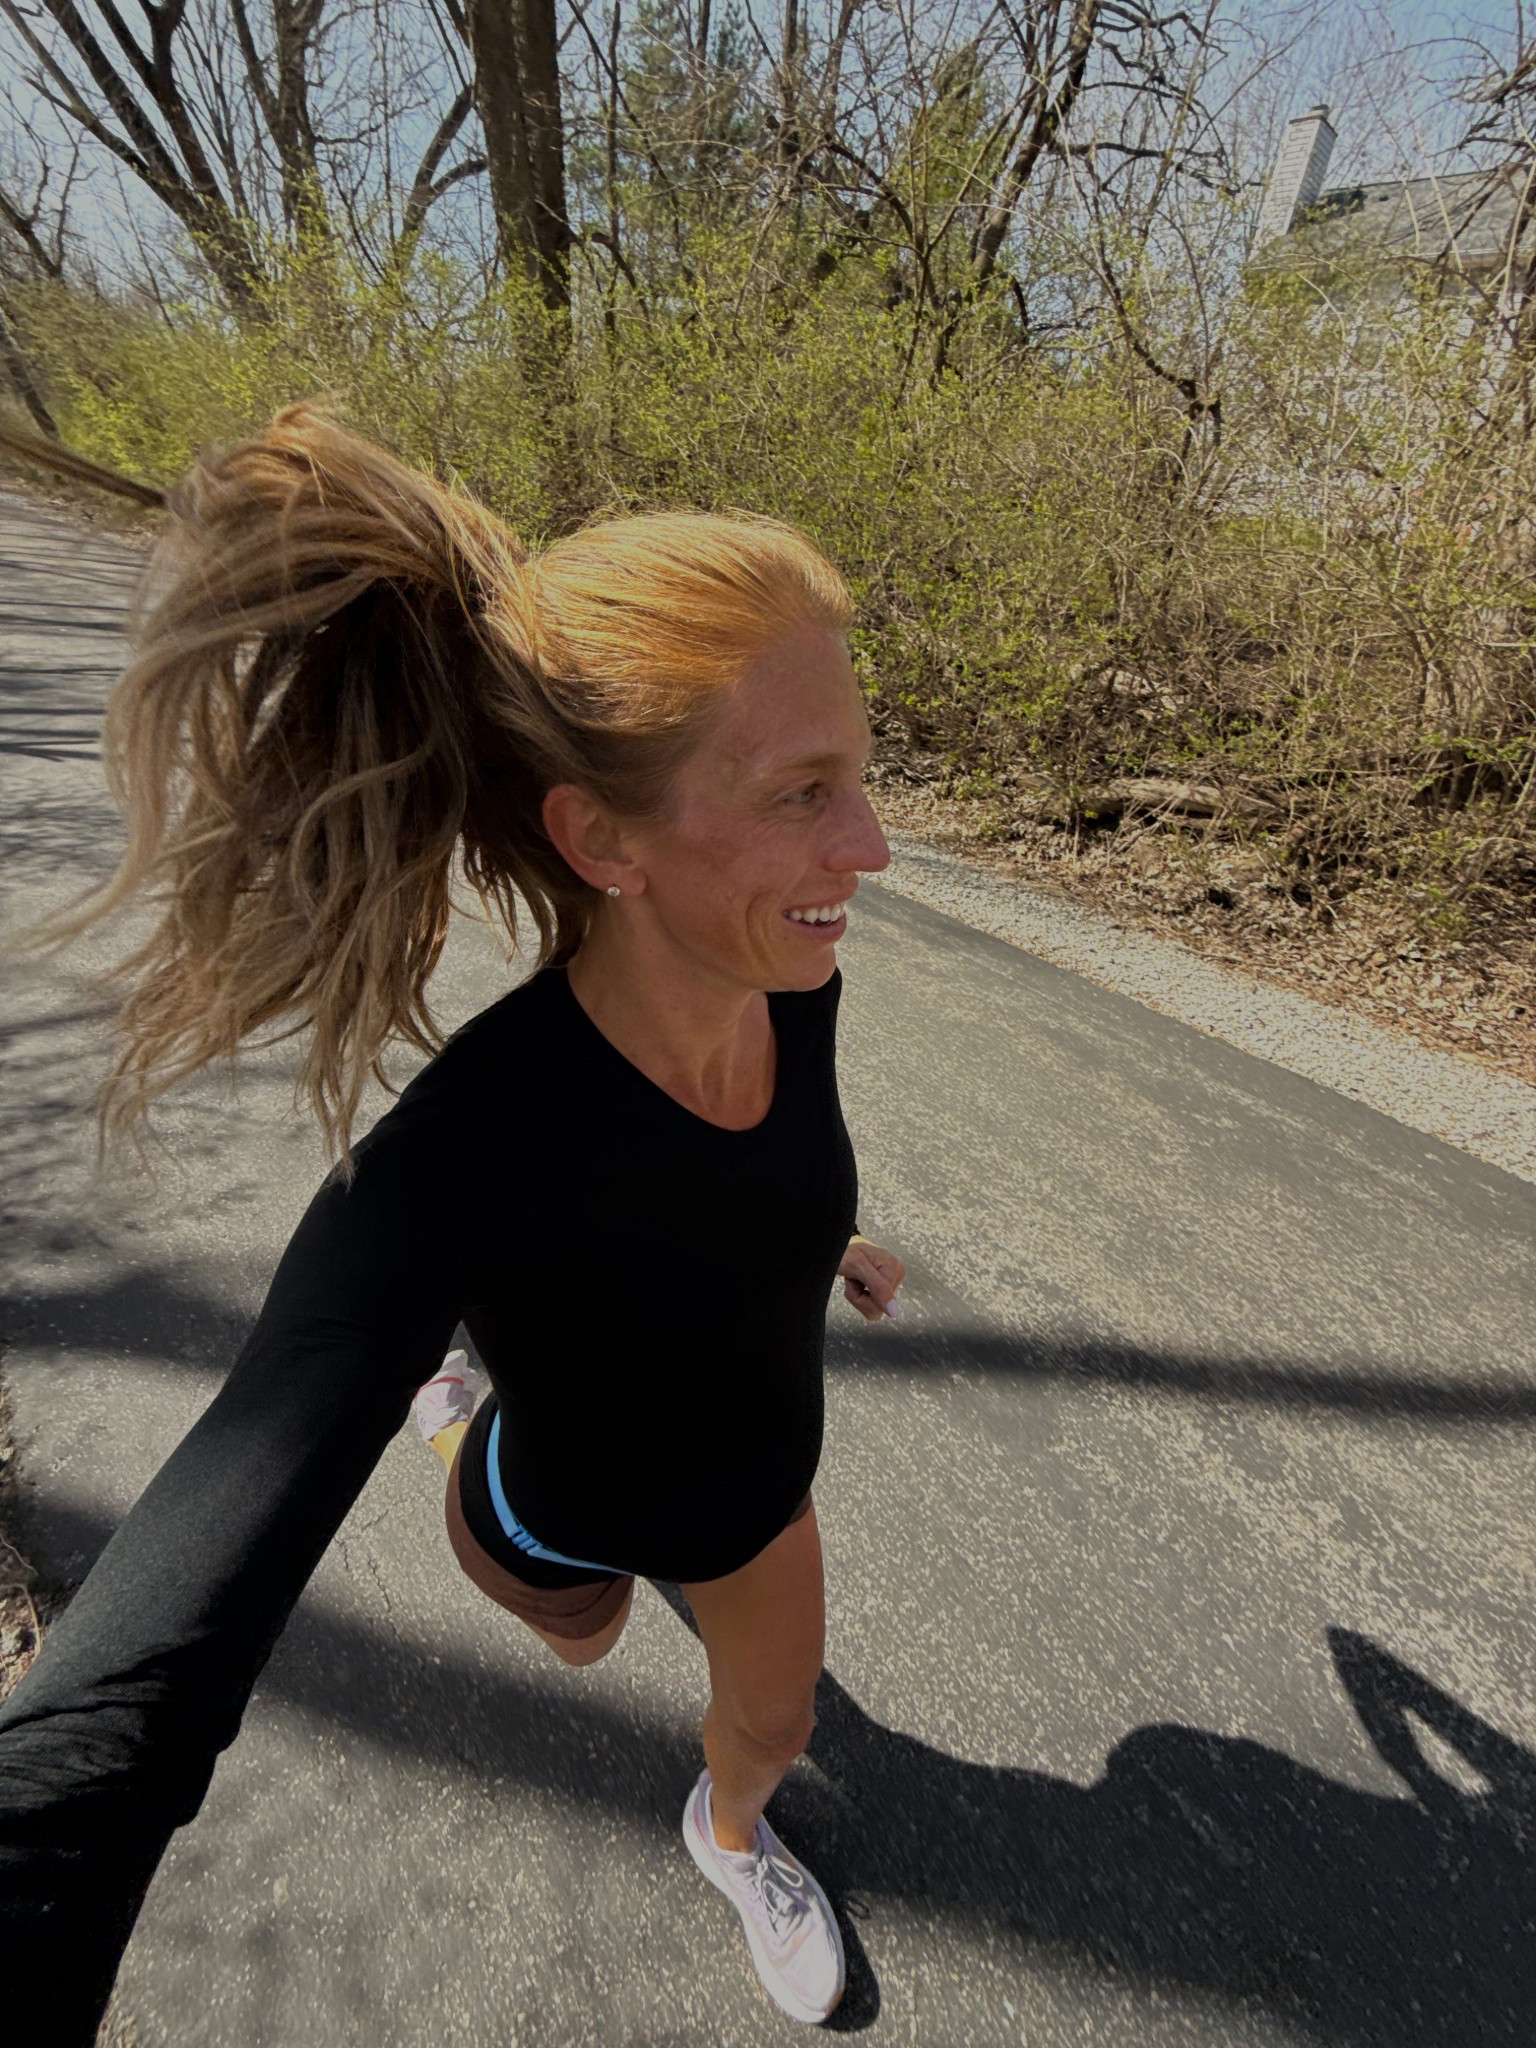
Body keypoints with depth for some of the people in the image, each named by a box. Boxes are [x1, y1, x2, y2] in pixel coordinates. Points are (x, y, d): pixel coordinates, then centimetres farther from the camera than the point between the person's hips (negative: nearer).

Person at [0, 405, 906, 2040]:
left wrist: (835, 1232, 14)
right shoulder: (451, 1169, -46)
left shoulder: (790, 974, -28)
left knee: (772, 1725, 30)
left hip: (758, 1476, 3)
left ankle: (731, 1835, 71)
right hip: (565, 1516, -2)